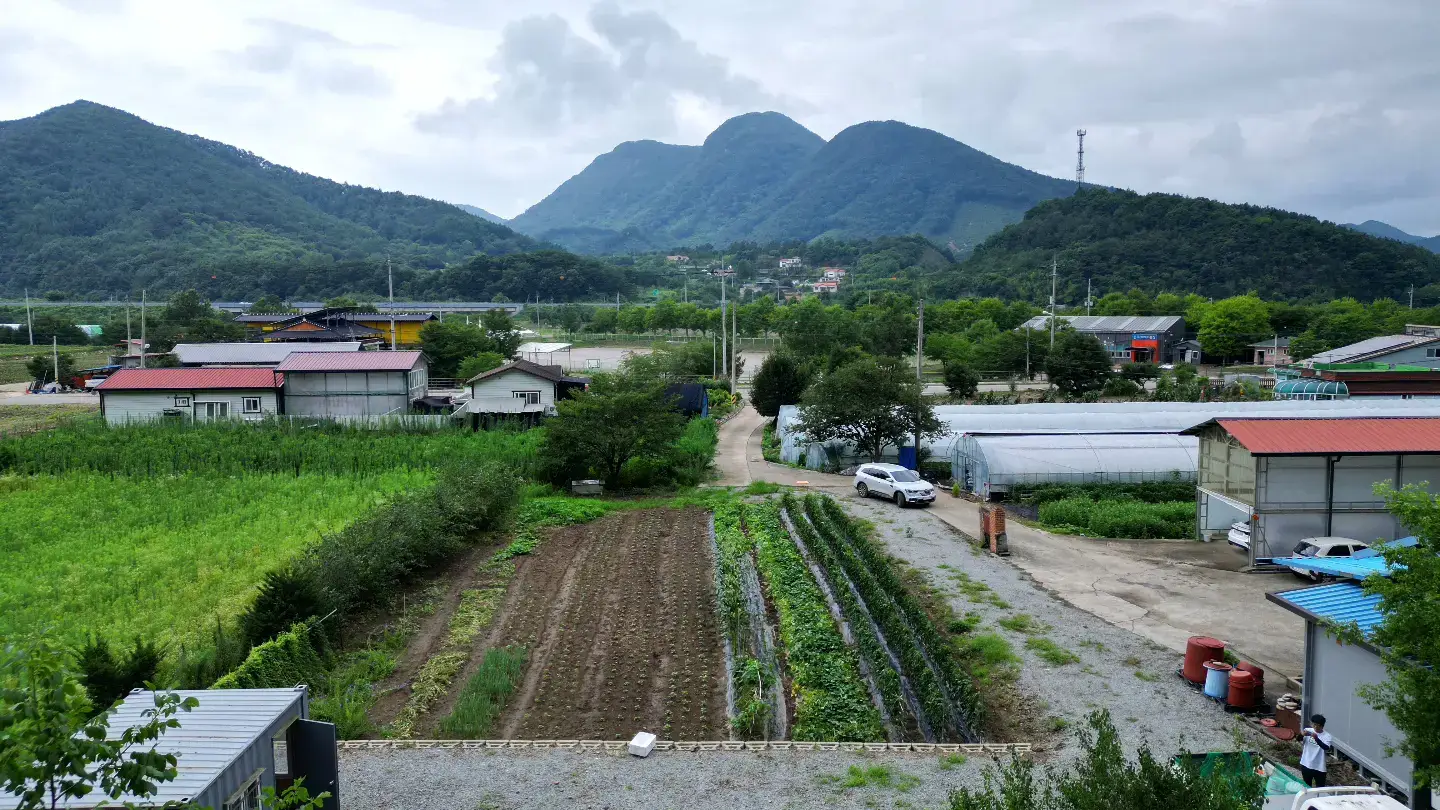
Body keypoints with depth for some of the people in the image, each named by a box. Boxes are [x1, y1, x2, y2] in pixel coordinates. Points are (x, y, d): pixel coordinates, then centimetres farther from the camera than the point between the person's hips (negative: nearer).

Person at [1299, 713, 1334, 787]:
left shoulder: (1327, 736, -12)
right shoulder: (1308, 730, -5)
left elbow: (1326, 748, -28)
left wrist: (1316, 739, -42)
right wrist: (1302, 734, -36)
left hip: (1319, 767, -2)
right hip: (1306, 764, 3)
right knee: (1307, 786, 19)